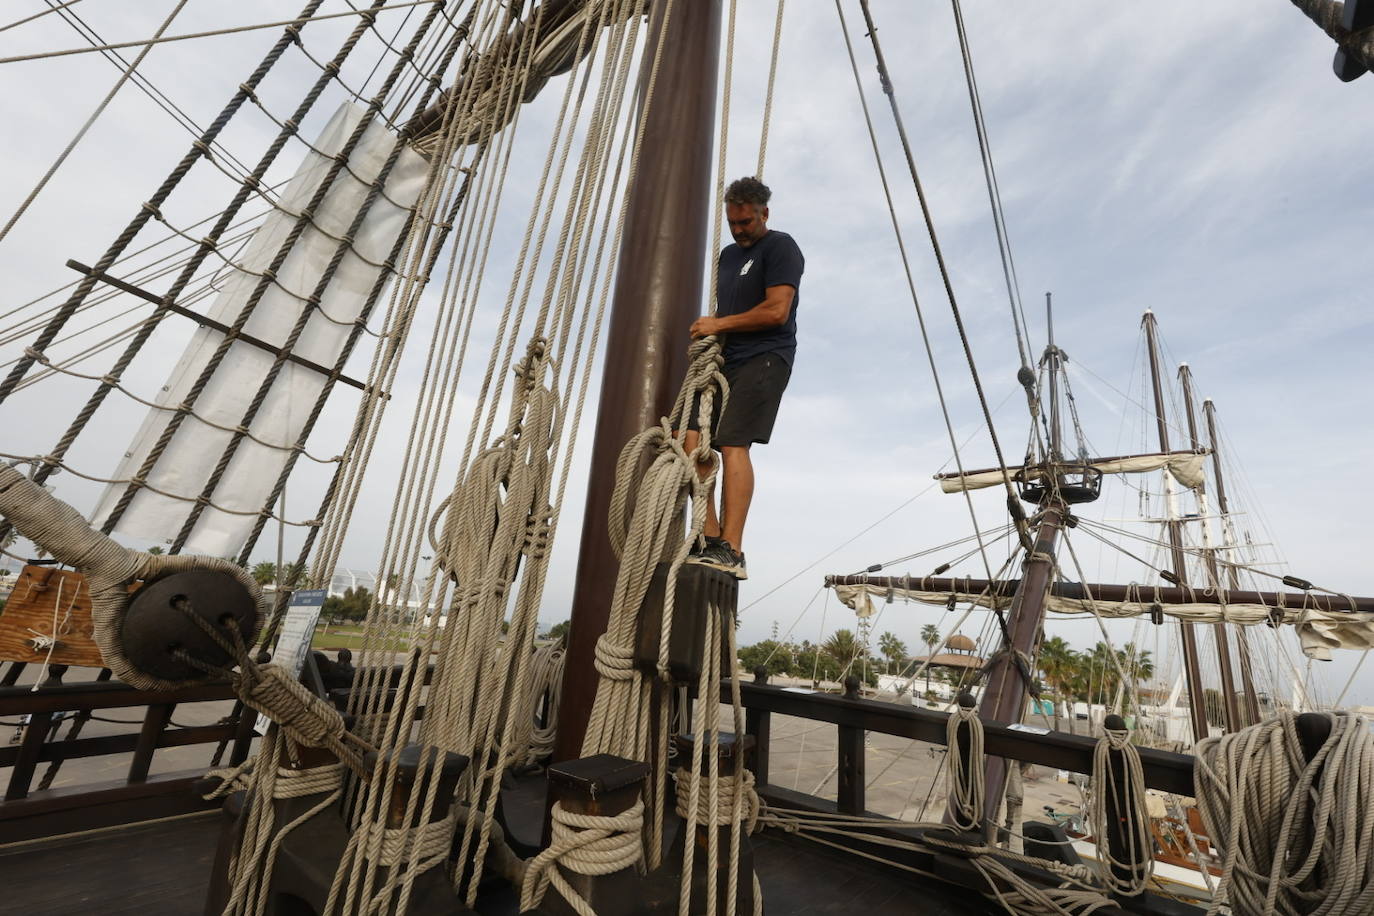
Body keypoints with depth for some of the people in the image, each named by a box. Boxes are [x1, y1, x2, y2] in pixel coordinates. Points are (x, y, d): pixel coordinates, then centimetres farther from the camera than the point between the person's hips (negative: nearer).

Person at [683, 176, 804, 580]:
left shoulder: (780, 247, 1)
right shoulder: (728, 254, 27)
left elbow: (776, 312, -12)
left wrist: (718, 325, -5)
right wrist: (707, 338, 8)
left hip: (764, 360, -8)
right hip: (726, 360, 8)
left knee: (733, 444, -21)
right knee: (693, 437, -7)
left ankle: (731, 551, -19)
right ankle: (710, 538, -4)